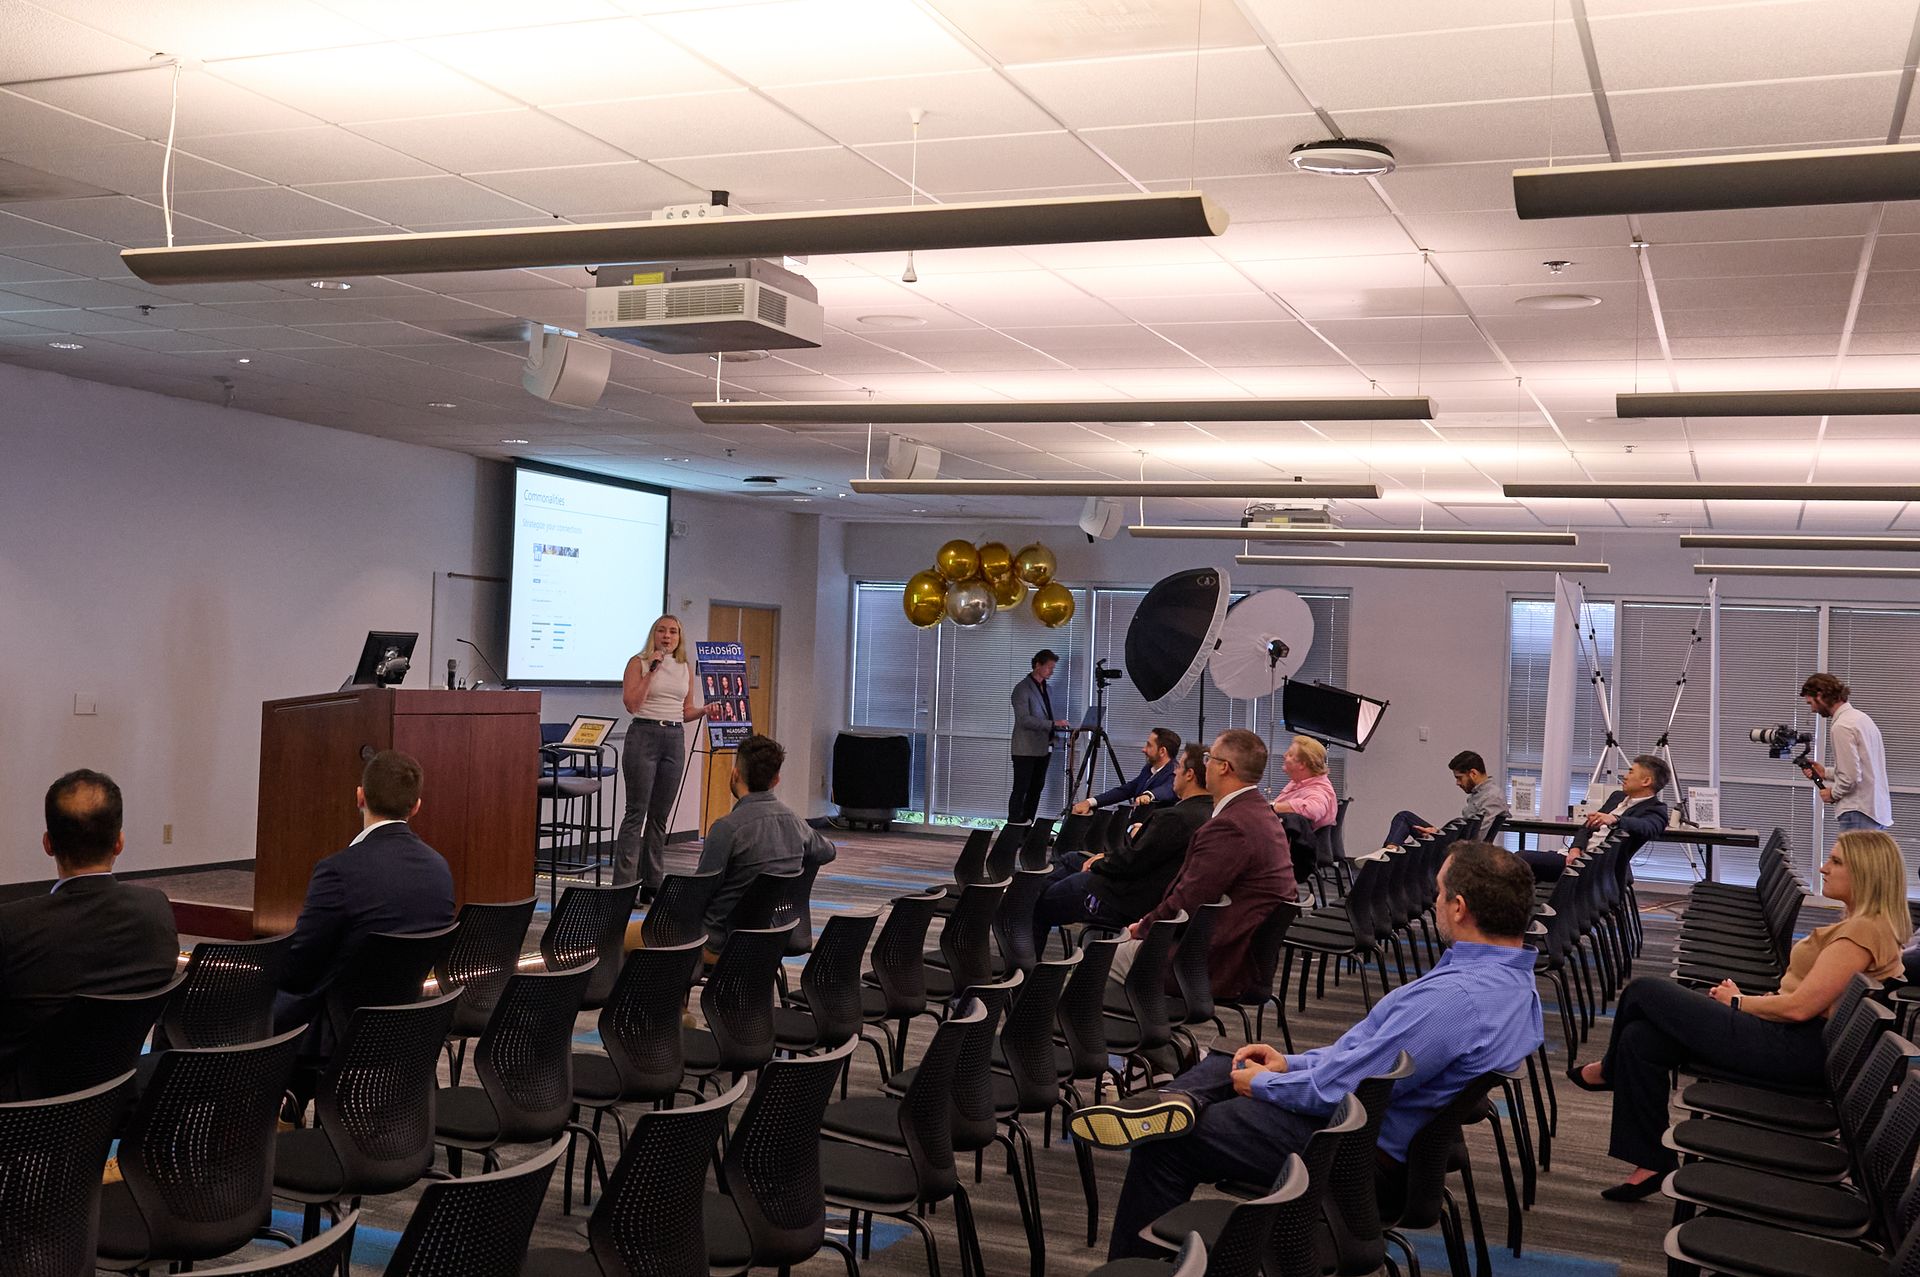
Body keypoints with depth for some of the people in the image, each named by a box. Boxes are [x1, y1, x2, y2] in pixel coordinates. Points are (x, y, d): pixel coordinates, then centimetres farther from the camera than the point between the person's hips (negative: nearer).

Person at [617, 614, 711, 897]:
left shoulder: (686, 669, 13)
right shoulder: (639, 662, -2)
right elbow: (631, 704, -11)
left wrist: (705, 709, -2)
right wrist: (651, 671, -15)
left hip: (675, 739, 5)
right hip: (644, 735, -5)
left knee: (660, 815, 8)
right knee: (636, 812, -6)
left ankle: (652, 884, 13)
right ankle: (623, 884, -4)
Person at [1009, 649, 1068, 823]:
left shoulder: (1046, 688, 15)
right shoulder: (1022, 689, -12)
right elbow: (1024, 720, -21)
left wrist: (1060, 724, 6)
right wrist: (1052, 724, -25)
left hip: (1043, 748, 8)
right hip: (1026, 749, -8)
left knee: (1037, 787, 10)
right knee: (1021, 789, -5)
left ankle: (1028, 822, 17)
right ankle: (1013, 824, -2)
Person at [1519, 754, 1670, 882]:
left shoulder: (1656, 810, -3)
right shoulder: (1617, 796, 21)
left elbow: (1647, 827, -27)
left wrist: (1614, 819, -45)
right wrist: (1575, 849, -5)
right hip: (1578, 854, 8)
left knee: (1523, 859, -20)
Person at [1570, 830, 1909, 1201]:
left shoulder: (1865, 931, -17)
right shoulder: (1860, 924, 16)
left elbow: (1799, 1007, -22)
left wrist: (1738, 1002, -6)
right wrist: (1745, 998, 8)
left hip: (1797, 1050, -10)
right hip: (1794, 1040, 10)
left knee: (1644, 992, -6)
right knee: (1641, 1038, -1)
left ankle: (1608, 1069, 24)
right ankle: (1651, 1163, 6)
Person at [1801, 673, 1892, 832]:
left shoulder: (1841, 727, -16)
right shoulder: (1861, 717, 14)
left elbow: (1851, 777, -19)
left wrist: (1833, 793, -2)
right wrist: (1825, 773, 14)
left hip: (1859, 813, -9)